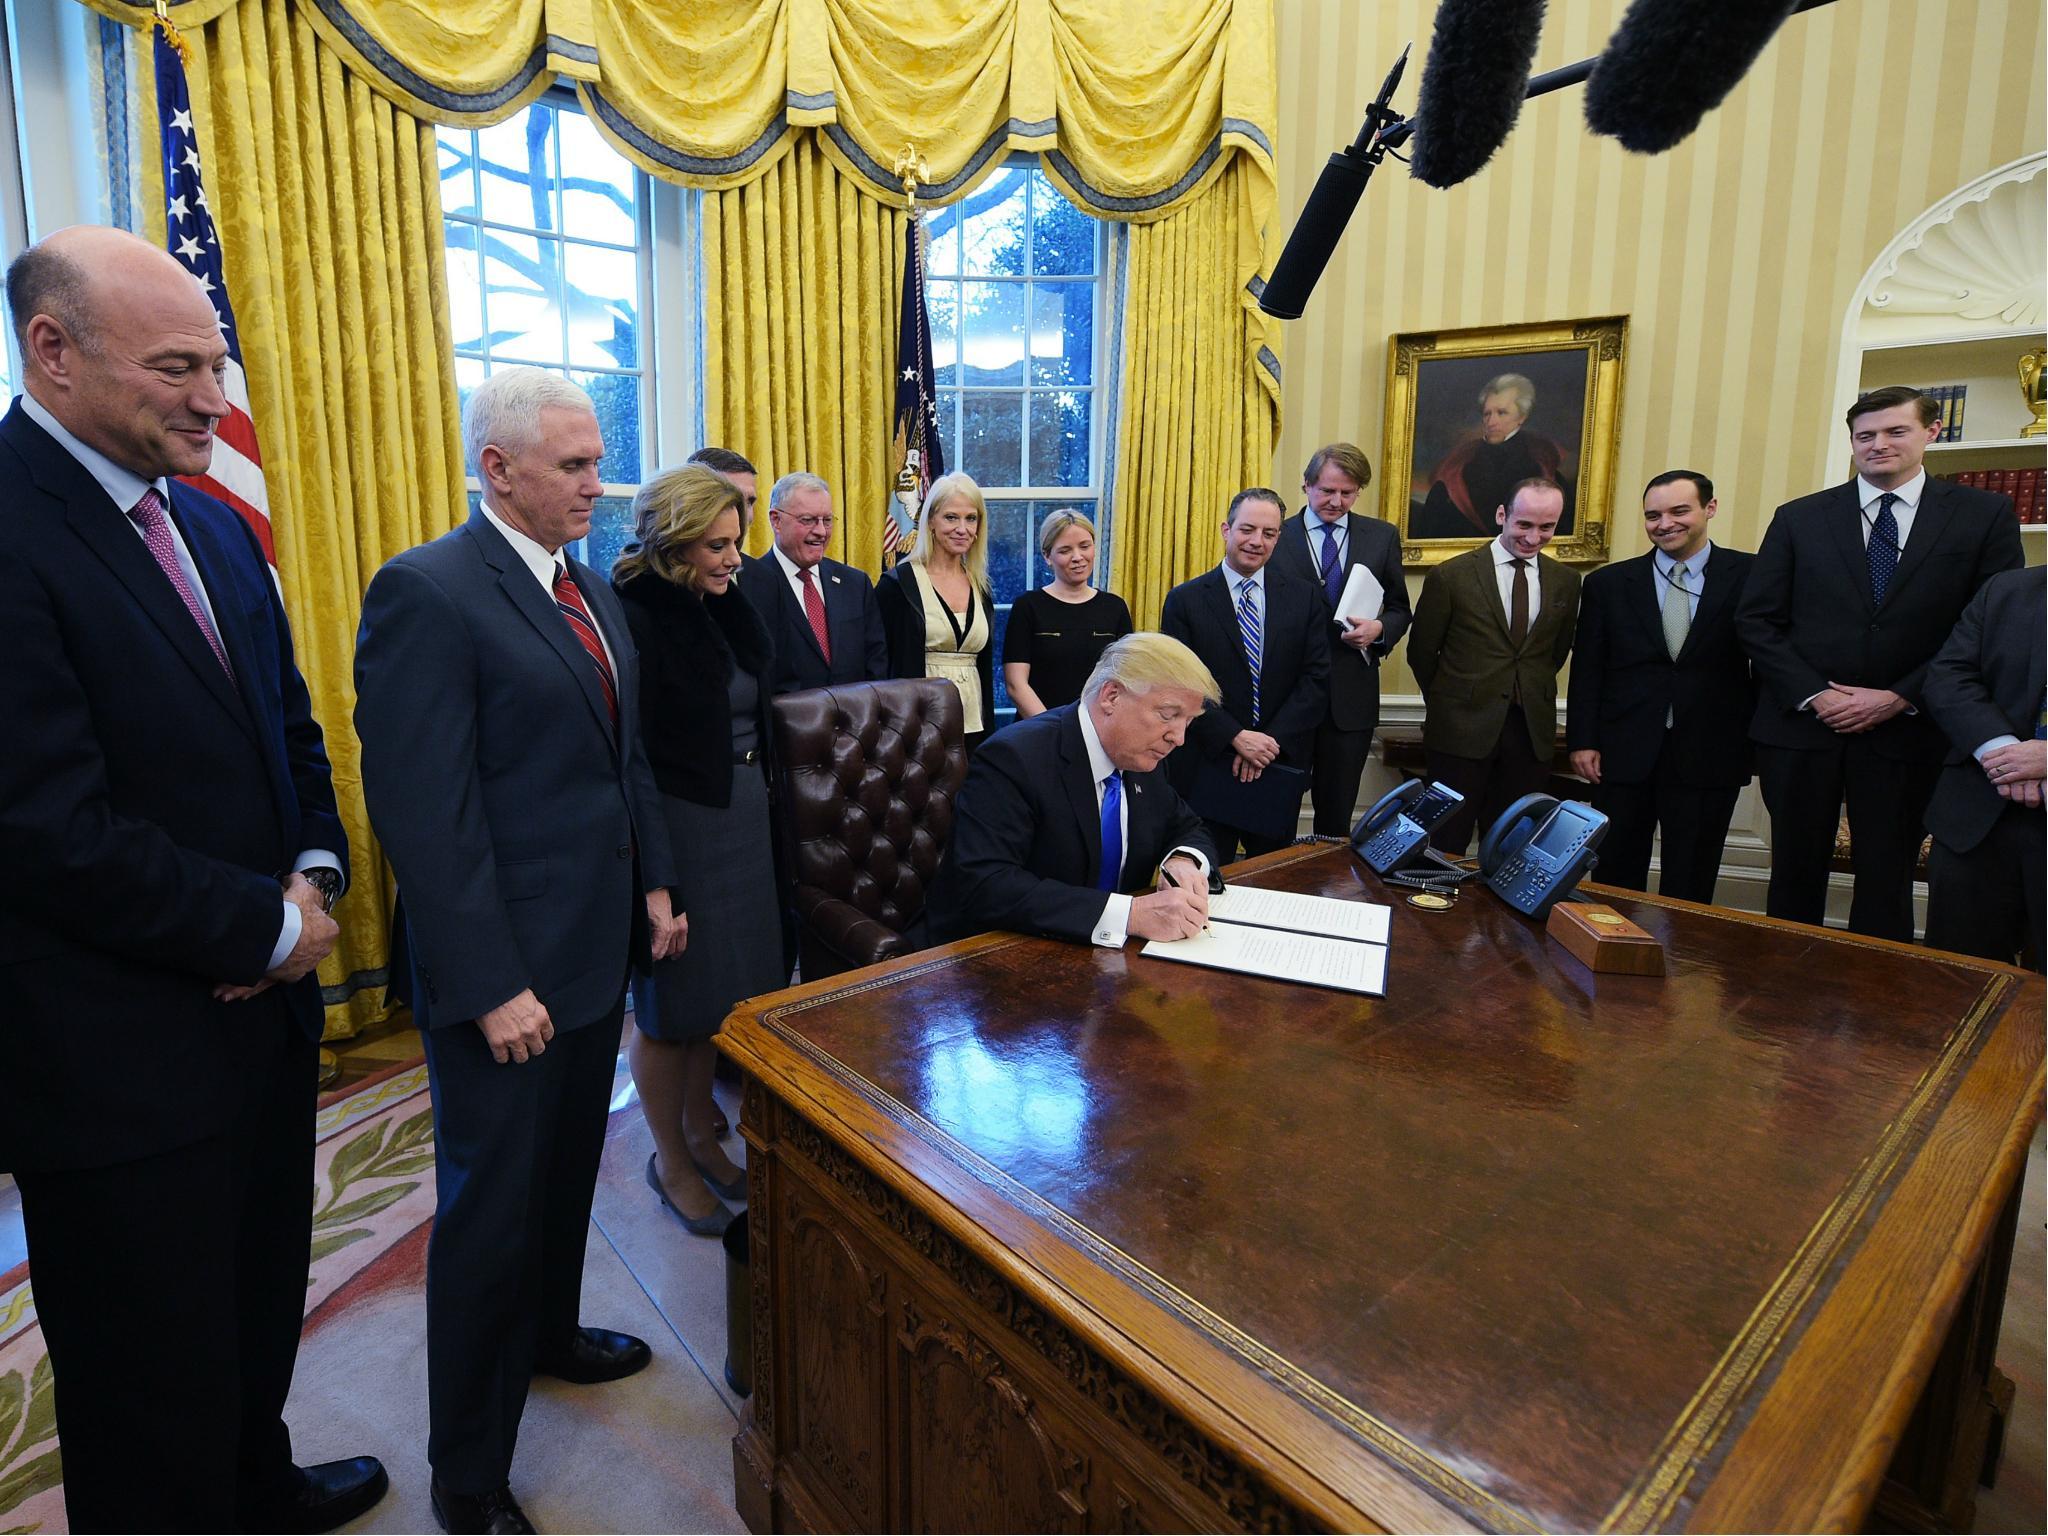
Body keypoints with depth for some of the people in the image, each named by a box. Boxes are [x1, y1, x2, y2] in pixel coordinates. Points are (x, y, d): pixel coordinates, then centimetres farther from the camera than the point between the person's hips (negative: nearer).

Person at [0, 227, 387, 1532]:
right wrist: (270, 928, -14)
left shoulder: (215, 528, 8)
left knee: (259, 1304, 27)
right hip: (120, 1061, -8)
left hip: (263, 1007, 8)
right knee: (151, 1385, 15)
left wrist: (317, 873, -4)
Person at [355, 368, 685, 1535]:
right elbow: (423, 811, -20)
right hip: (505, 965, -7)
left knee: (569, 1168, 23)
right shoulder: (427, 592, -16)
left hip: (599, 941, 7)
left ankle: (549, 1334, 47)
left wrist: (655, 884, 11)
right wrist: (491, 985, -20)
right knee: (492, 1205, 8)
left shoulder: (593, 587, 10)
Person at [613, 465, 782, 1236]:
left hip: (740, 817, 8)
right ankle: (670, 1159, 29)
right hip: (676, 826, -8)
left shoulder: (717, 606, 7)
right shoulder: (635, 616, -17)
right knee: (671, 1005, 9)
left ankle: (701, 1132, 38)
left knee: (718, 990, 19)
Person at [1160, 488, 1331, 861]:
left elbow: (1317, 680, -1)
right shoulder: (1185, 601, -2)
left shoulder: (1305, 598, 4)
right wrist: (1236, 738, -17)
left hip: (1280, 766, 2)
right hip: (1206, 766, -2)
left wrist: (1272, 741, -13)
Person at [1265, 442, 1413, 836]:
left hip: (1351, 696, 2)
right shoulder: (1276, 537, 0)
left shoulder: (1382, 537, 7)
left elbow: (1399, 609, 12)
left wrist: (1380, 628, -9)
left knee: (1337, 814, 10)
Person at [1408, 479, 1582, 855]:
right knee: (1450, 843, 4)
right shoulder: (1450, 576, -6)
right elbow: (1421, 651, 3)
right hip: (1462, 729, -3)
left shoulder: (1566, 581, 6)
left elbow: (1558, 649, 18)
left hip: (1532, 730, 3)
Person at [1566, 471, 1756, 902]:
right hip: (1624, 755, 1)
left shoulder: (1751, 576, 1)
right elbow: (1586, 671, 5)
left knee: (1690, 890, 9)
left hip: (1709, 757, -1)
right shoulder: (1607, 584, 6)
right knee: (1616, 883, 9)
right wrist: (1582, 741, -1)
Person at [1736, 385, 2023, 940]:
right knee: (1795, 878, 8)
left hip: (1906, 733, 0)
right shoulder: (1798, 518, 6)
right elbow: (1756, 620, 2)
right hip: (1800, 726, 1)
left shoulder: (1985, 515, 4)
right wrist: (1812, 694, -9)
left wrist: (1900, 698, -10)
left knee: (1886, 883, 8)